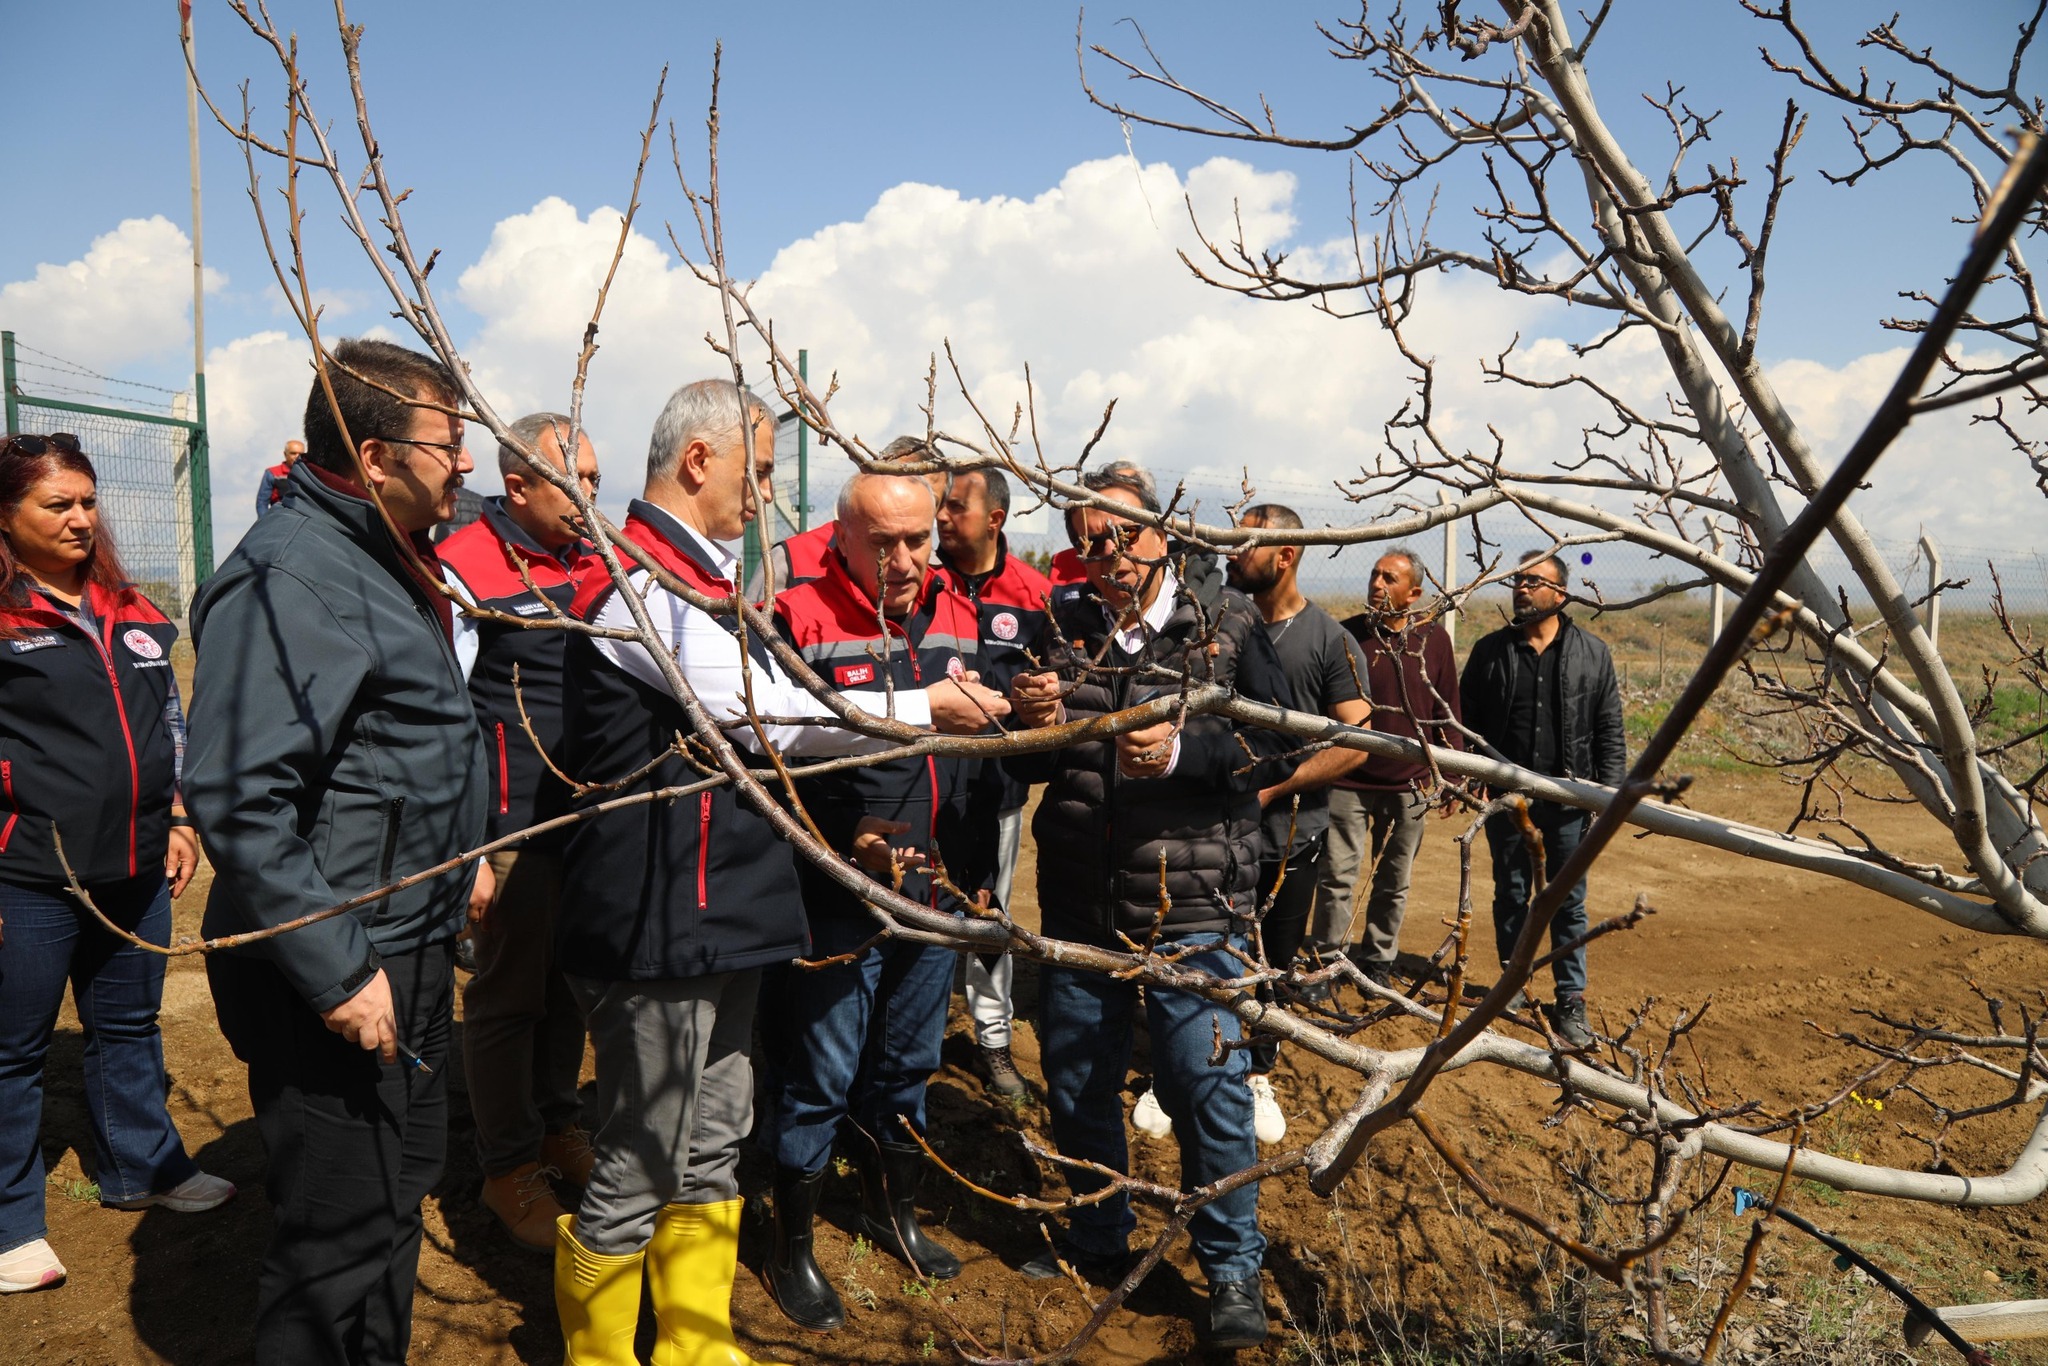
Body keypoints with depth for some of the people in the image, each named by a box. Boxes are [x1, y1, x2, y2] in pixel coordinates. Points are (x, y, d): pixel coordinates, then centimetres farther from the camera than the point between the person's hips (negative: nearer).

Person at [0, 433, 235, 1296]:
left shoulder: (131, 613, 12)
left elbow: (168, 722, 19)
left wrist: (177, 819, 16)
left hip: (134, 868, 6)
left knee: (129, 1027, 20)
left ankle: (141, 1167, 36)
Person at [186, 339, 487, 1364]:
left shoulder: (390, 561, 12)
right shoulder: (291, 573, -21)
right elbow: (236, 796, -27)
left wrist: (454, 864, 21)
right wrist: (336, 972, -26)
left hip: (411, 952, 10)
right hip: (338, 968, -10)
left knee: (399, 1197, 23)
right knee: (345, 1235, 3)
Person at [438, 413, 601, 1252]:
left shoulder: (593, 561, 10)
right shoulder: (466, 567, -11)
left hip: (594, 820, 6)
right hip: (513, 831, -6)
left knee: (570, 982, 18)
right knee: (506, 996, 6)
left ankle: (557, 1126, 36)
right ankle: (509, 1166, 22)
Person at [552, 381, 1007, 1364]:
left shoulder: (695, 575, 17)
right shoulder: (642, 582, -17)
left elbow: (760, 715, 18)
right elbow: (767, 712, -20)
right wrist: (922, 709, -11)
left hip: (713, 914, 11)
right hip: (657, 925, -11)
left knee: (711, 1151, 20)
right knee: (638, 1172, 4)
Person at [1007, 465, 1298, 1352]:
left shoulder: (1229, 625, -5)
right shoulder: (1062, 629, 4)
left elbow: (1280, 748, -10)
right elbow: (1026, 767, 9)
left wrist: (1183, 751, -25)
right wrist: (1031, 723, -14)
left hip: (1193, 909, -4)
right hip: (1079, 903, 4)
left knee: (1207, 1086, -1)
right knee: (1075, 1082, 16)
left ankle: (1233, 1271, 22)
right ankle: (1098, 1237, 40)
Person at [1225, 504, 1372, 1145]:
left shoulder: (1327, 638, -6)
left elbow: (1356, 742, -10)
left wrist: (1273, 786, -16)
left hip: (1288, 834, -1)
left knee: (1274, 964, 12)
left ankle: (1258, 1075, 31)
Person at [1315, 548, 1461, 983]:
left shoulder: (1434, 639, 2)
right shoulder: (1346, 634, -2)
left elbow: (1447, 710, 8)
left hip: (1407, 785, 2)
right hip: (1348, 781, -2)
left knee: (1394, 882, 12)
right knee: (1337, 876, -2)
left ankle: (1378, 960, 27)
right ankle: (1326, 960, 11)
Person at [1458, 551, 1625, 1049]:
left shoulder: (1592, 653, 1)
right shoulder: (1490, 651, 2)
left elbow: (1609, 730, 2)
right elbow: (1466, 719, 4)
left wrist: (1610, 790, -5)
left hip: (1569, 801, -1)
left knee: (1569, 904, 5)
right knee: (1510, 897, 12)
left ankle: (1571, 1001, 15)